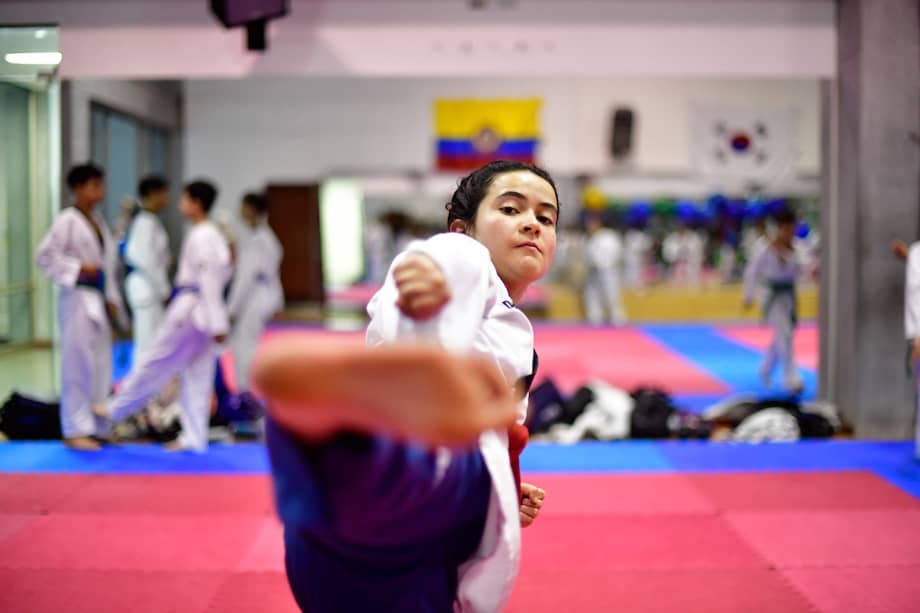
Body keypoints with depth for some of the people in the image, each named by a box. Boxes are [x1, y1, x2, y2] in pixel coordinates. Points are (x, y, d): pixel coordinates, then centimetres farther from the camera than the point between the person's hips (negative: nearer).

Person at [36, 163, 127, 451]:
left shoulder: (98, 222, 14)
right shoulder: (67, 220, -9)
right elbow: (45, 255, -13)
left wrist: (111, 298, 12)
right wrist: (78, 268, -19)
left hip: (98, 300, 8)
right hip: (78, 298, -8)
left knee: (101, 365, 11)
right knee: (77, 365, -5)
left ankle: (96, 426, 21)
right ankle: (75, 430, 2)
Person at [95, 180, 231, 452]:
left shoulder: (201, 237, -16)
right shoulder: (213, 234, 14)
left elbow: (211, 280, -20)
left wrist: (217, 325, -21)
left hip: (190, 308, -9)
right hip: (202, 311, 9)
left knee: (156, 360, 5)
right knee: (196, 378, 10)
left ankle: (116, 408, 19)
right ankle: (193, 437, 14)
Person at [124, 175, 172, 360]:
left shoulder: (149, 220, 14)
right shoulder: (147, 222, -15)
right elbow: (146, 259, -21)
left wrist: (163, 287, 14)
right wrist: (162, 288, -15)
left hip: (147, 285, 10)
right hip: (147, 286, -10)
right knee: (149, 340, -7)